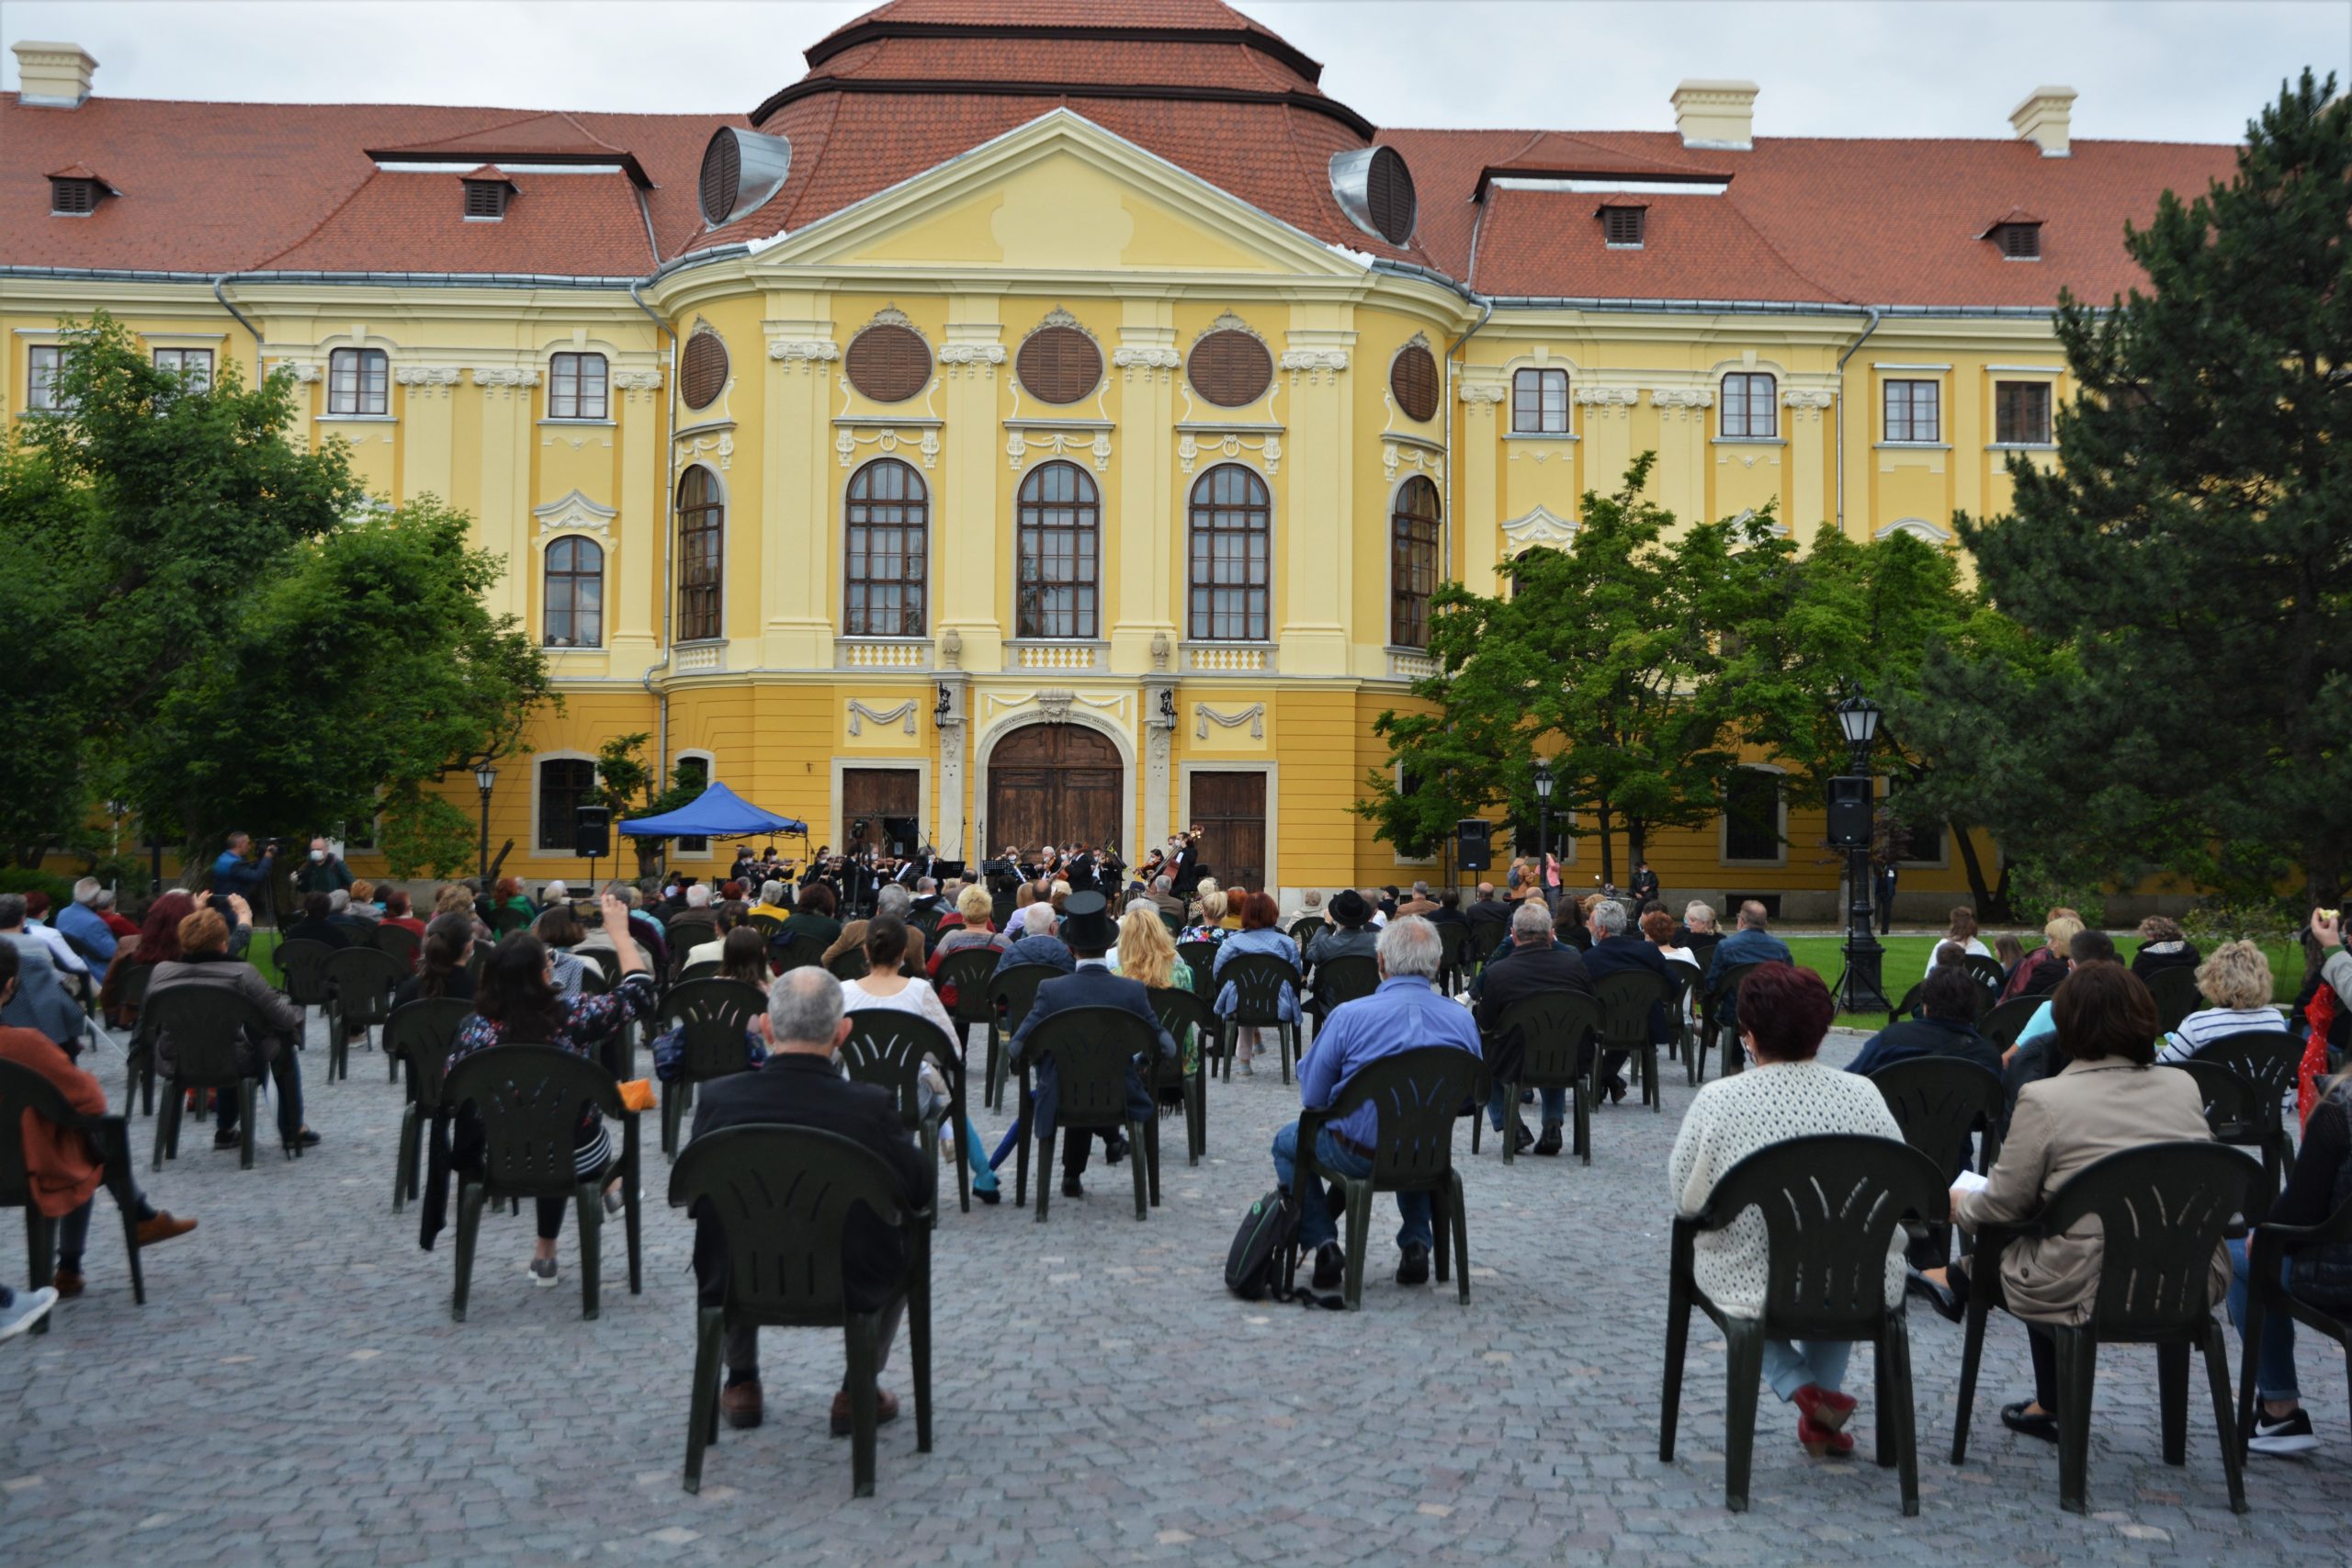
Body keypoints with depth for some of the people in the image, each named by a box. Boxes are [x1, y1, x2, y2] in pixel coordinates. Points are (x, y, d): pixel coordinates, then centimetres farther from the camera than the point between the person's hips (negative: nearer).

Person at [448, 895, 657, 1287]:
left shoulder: (474, 1029, -19)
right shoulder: (571, 1016, -24)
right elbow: (640, 993, -12)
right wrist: (620, 931, -3)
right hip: (578, 1159, -2)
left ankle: (547, 1252, 42)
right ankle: (610, 1186, 43)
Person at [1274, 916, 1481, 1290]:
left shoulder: (1349, 1015, -17)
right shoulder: (1463, 1021, -7)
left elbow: (1312, 1099, -9)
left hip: (1358, 1154, -3)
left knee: (1287, 1141, 26)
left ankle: (1322, 1242, 11)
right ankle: (1416, 1243, 26)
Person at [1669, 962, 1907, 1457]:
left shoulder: (1717, 1100, -15)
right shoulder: (1863, 1094, -9)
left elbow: (1683, 1194, -6)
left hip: (1751, 1287, -3)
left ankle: (1798, 1387, 14)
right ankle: (1826, 1399, 35)